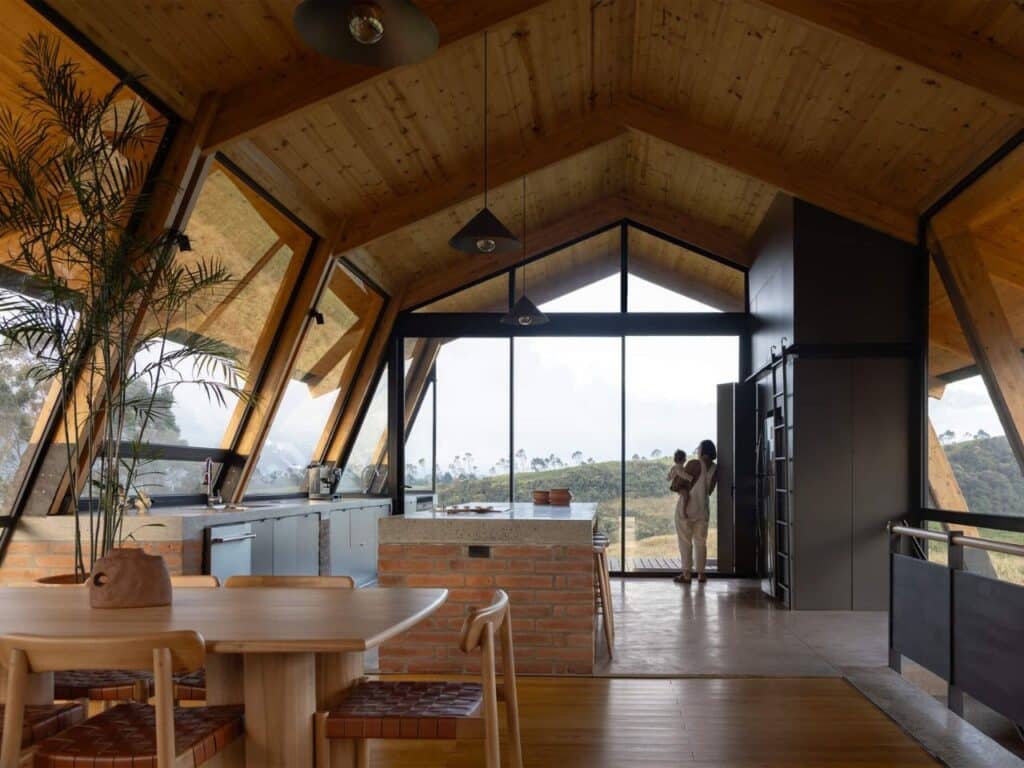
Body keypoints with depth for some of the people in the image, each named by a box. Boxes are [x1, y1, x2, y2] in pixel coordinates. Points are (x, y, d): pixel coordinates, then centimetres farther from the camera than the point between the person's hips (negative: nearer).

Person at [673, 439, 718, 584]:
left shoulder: (694, 464, -14)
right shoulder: (715, 468, 3)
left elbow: (685, 486, -14)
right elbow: (710, 490, 10)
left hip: (687, 506, -5)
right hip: (703, 507, 5)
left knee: (685, 541, 2)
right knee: (700, 541, 13)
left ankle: (687, 574, 2)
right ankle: (701, 574, 13)